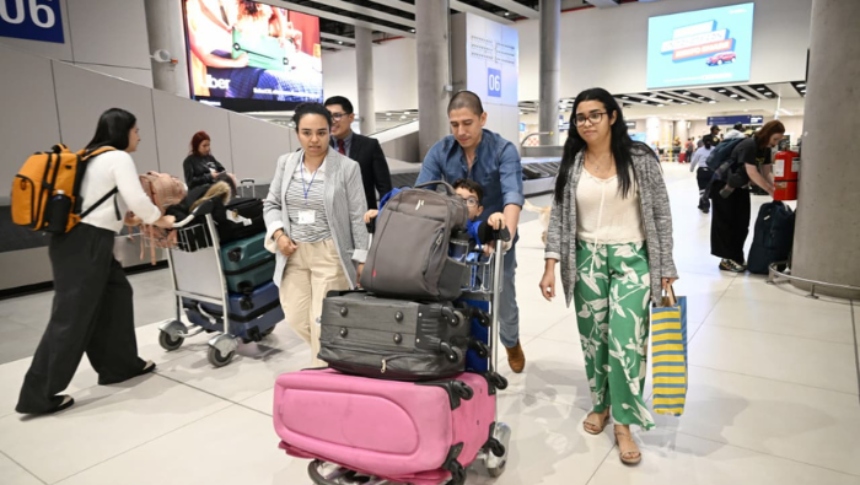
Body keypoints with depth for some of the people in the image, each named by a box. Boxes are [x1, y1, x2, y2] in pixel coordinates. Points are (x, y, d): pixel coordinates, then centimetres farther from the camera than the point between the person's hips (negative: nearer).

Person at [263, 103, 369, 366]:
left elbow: (358, 218, -6)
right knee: (296, 318, 11)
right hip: (293, 253, 5)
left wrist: (361, 260, -6)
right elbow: (271, 204, 13)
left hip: (329, 254, -5)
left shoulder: (347, 167, -8)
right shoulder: (285, 163, 5)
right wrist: (278, 234, -4)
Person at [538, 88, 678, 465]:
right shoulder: (571, 164, 3)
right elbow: (559, 217, 3)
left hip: (631, 258, -2)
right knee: (593, 338, 10)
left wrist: (666, 268, -2)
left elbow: (661, 214, -1)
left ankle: (624, 424, 9)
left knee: (625, 341, -7)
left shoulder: (640, 158, -4)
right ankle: (600, 404, 31)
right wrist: (551, 266, -5)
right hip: (587, 259, 3)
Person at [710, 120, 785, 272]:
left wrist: (775, 189, -14)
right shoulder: (749, 146, -25)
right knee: (726, 223, -3)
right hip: (724, 186, -9)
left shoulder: (765, 149, 1)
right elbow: (752, 173, -30)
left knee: (741, 224, 8)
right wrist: (770, 190, -29)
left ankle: (736, 257, 15)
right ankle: (727, 259, 1)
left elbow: (766, 173, 0)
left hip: (740, 187, 9)